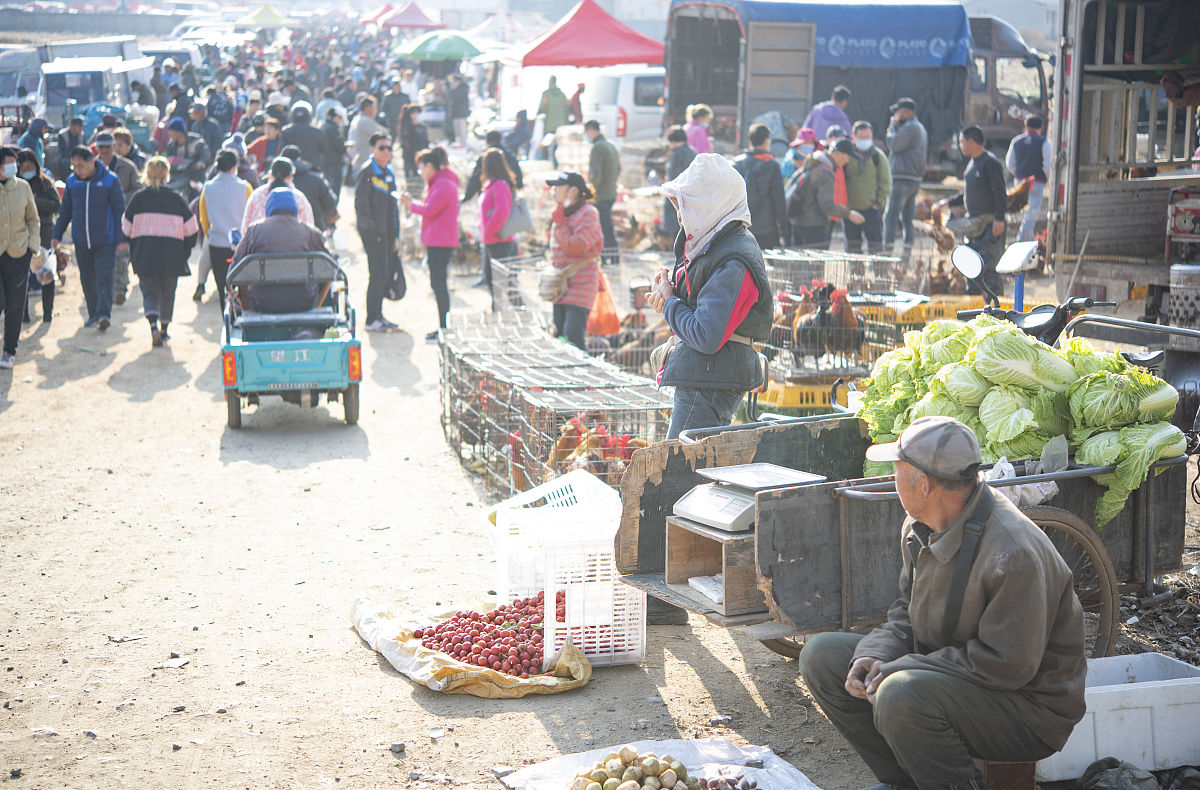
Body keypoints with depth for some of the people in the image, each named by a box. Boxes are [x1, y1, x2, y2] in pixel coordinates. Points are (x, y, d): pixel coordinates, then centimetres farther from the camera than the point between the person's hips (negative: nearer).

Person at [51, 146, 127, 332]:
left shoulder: (110, 180, -7)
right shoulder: (72, 182, 5)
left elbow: (119, 210, -1)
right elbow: (65, 211, 15)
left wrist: (121, 237, -3)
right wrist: (56, 235, 11)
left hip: (105, 241, -4)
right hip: (81, 241, 4)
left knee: (104, 278, -11)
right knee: (87, 279, 10)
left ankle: (104, 314, -15)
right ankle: (94, 314, 20)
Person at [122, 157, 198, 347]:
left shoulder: (138, 198, -1)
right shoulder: (177, 198, -1)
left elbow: (126, 229, 3)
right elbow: (191, 230, 0)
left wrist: (134, 251, 17)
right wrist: (184, 253, 11)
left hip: (144, 255, 0)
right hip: (172, 256, 0)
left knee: (150, 291, 4)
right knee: (168, 292, 18)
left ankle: (153, 325, -21)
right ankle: (164, 329, 30)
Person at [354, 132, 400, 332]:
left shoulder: (389, 172, 16)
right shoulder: (367, 172, -9)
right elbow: (361, 203, -13)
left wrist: (395, 232, 19)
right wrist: (370, 230, -18)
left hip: (388, 232, 8)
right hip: (374, 232, -8)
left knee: (385, 274, 11)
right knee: (378, 274, -10)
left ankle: (378, 315, 20)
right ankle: (371, 319, -5)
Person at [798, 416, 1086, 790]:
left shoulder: (1014, 554, -29)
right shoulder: (919, 528, 1)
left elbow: (1006, 666, -27)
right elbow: (907, 612, 13)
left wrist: (900, 670, -24)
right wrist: (875, 655, -9)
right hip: (950, 669, 9)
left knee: (900, 696, -36)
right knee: (822, 656, 3)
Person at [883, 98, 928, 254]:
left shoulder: (910, 128, -13)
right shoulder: (921, 128, 18)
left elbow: (893, 145, -15)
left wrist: (893, 126, -2)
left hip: (903, 179, -10)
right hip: (915, 180, 10)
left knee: (890, 217, -9)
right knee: (908, 218, 11)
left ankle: (887, 248, -14)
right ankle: (908, 248, 10)